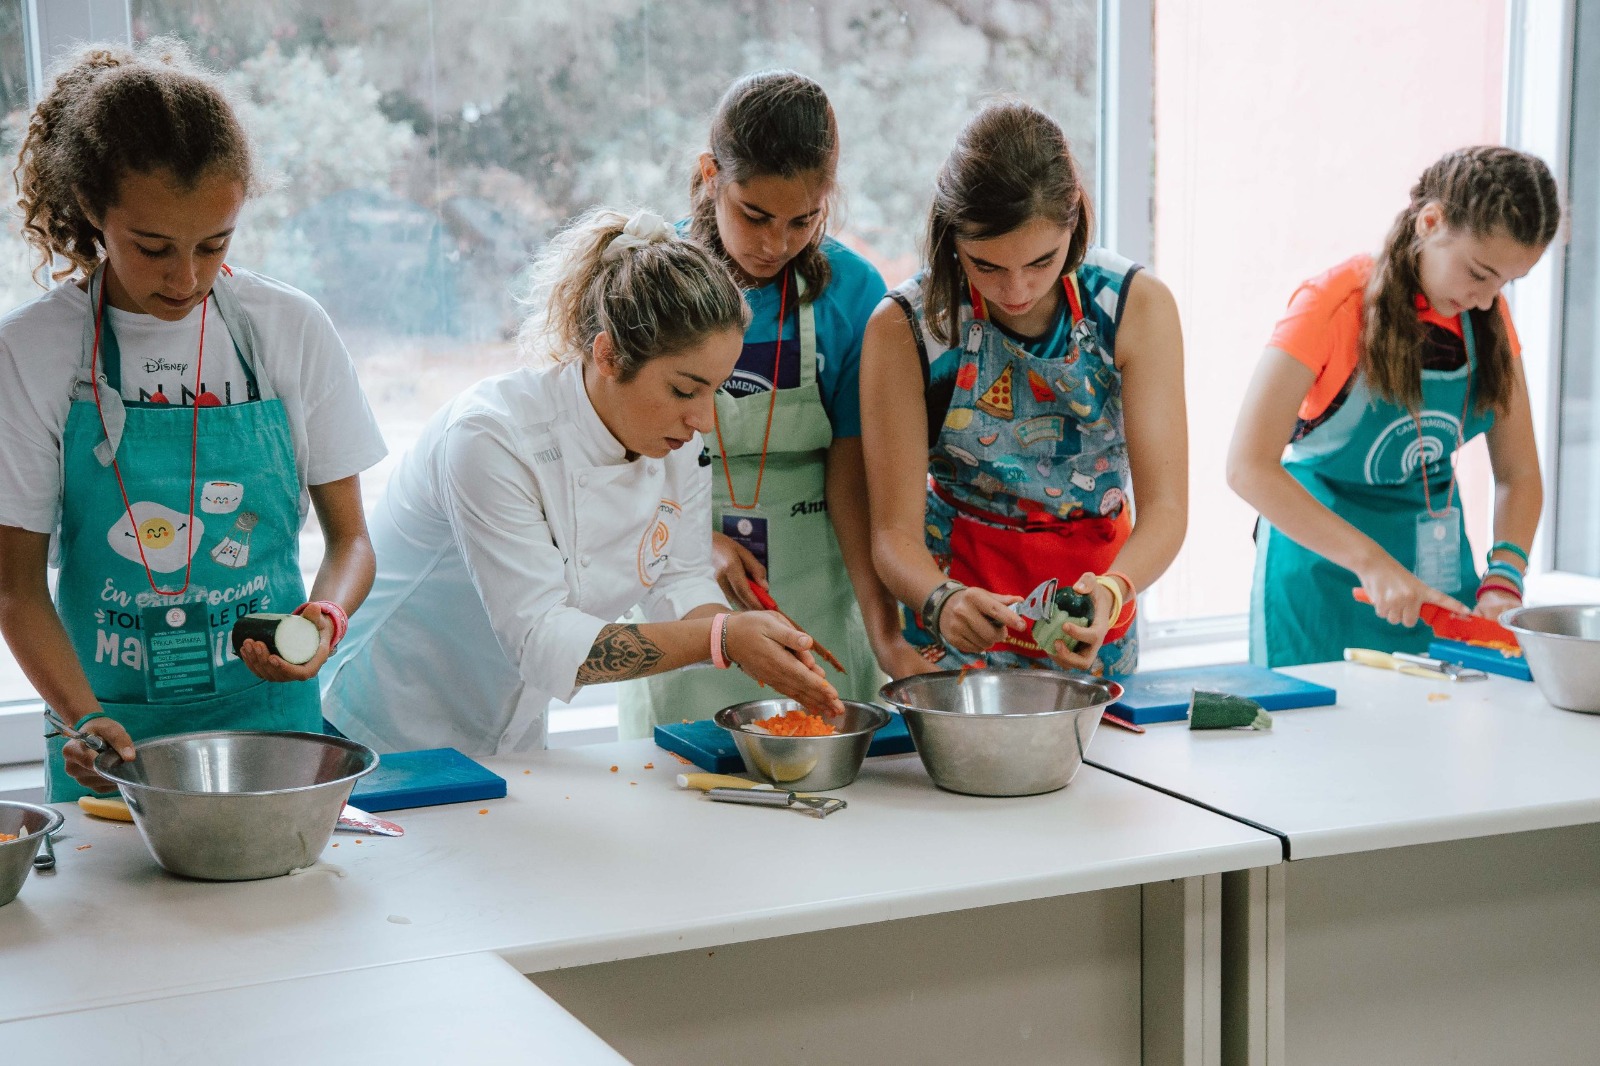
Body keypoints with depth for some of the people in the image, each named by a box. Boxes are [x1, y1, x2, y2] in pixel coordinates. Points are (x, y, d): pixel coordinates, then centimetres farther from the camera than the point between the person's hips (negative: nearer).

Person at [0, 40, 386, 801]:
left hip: (273, 710, 1)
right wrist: (83, 716, -19)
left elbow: (350, 538, 5)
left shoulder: (293, 331, -1)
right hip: (116, 733, 0)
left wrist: (327, 615, -17)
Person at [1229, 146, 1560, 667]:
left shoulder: (1489, 318, 1)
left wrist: (1502, 581, -15)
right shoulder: (1335, 303, -16)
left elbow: (1518, 475, 4)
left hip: (1440, 569, 5)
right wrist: (1370, 561, -30)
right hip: (1326, 574, -5)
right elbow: (1248, 467, -24)